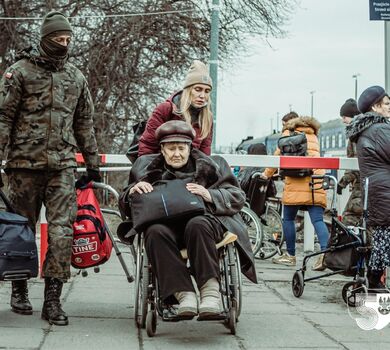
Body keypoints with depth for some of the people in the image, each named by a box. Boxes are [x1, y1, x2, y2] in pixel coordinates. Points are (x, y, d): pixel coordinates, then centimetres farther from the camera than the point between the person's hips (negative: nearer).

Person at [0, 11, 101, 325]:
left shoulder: (76, 77, 14)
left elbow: (84, 123, 20)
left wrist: (93, 164, 20)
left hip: (63, 165, 3)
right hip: (25, 163, -2)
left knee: (62, 229, -8)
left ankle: (52, 299, -5)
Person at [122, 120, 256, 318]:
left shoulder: (208, 166, 17)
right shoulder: (150, 167, 22)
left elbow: (237, 198, 9)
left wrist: (210, 195, -11)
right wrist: (133, 190, -2)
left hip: (202, 221, -1)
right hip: (167, 226, 1)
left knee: (197, 225, -37)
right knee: (155, 232, -34)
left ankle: (210, 290, -35)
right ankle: (183, 294, -39)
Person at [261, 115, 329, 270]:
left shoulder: (288, 133, 17)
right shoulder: (314, 137, 28)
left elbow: (278, 156, 14)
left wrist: (266, 174, 24)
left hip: (296, 183, -3)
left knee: (288, 219, 8)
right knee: (317, 220, -3)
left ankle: (290, 256, 11)